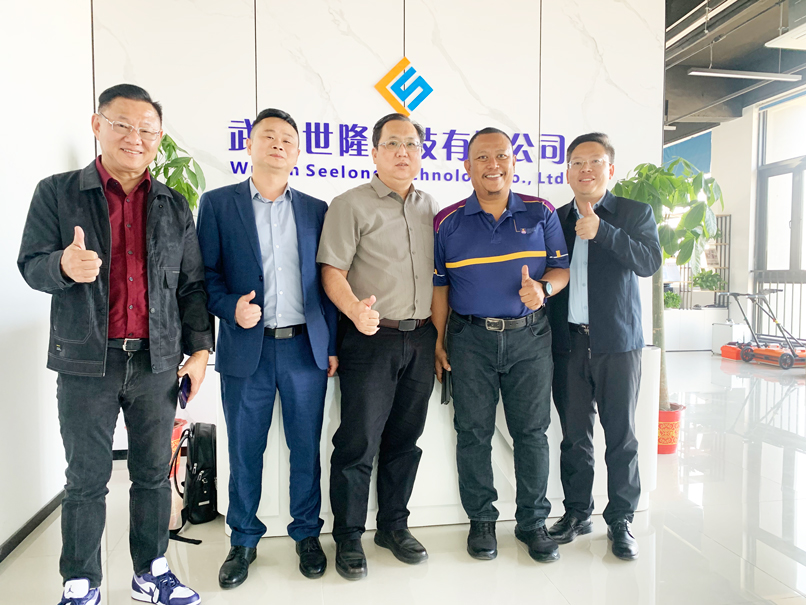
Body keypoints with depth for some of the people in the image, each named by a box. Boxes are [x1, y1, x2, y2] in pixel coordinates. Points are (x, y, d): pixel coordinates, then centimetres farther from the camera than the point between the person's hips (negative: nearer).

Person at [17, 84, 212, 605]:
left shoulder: (174, 206, 10)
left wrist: (199, 347, 2)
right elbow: (30, 264, -1)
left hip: (157, 361, 2)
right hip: (86, 362, -2)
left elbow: (192, 285, 10)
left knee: (154, 474, 12)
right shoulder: (57, 193, 4)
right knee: (86, 480, 8)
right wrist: (64, 265, -24)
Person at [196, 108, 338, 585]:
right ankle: (244, 541, 29)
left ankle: (307, 534, 29)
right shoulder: (218, 203, 5)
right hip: (246, 349, -1)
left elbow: (325, 280, 9)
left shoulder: (315, 209, 10)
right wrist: (231, 308, -16)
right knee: (245, 451, 9)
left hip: (306, 348, 2)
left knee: (306, 448, 10)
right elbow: (206, 273, 3)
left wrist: (331, 346, 5)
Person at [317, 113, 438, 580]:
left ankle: (394, 525, 31)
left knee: (405, 440, 14)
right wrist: (355, 309, -29)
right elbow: (332, 271, -9)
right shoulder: (351, 204, -2)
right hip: (371, 339, -5)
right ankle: (349, 538, 19)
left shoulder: (432, 207, 13)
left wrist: (441, 337, 12)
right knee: (358, 442, 1)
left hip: (422, 339, 5)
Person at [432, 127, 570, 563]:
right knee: (473, 432, 6)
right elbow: (438, 285, 5)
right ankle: (481, 520, 23)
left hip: (529, 336, 1)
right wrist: (438, 340, 0)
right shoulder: (448, 222, 4)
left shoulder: (541, 214, 6)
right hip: (470, 339, 0)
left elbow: (563, 268, 6)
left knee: (532, 431, 7)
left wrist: (543, 288, -16)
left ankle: (533, 521, 23)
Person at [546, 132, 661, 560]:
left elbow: (649, 262, -10)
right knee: (574, 434, 9)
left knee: (621, 435, 3)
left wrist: (601, 231, -18)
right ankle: (577, 513, 24)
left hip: (617, 341, -2)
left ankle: (621, 520, 18)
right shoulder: (554, 220, 12)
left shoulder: (635, 213, 6)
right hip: (569, 343, 2)